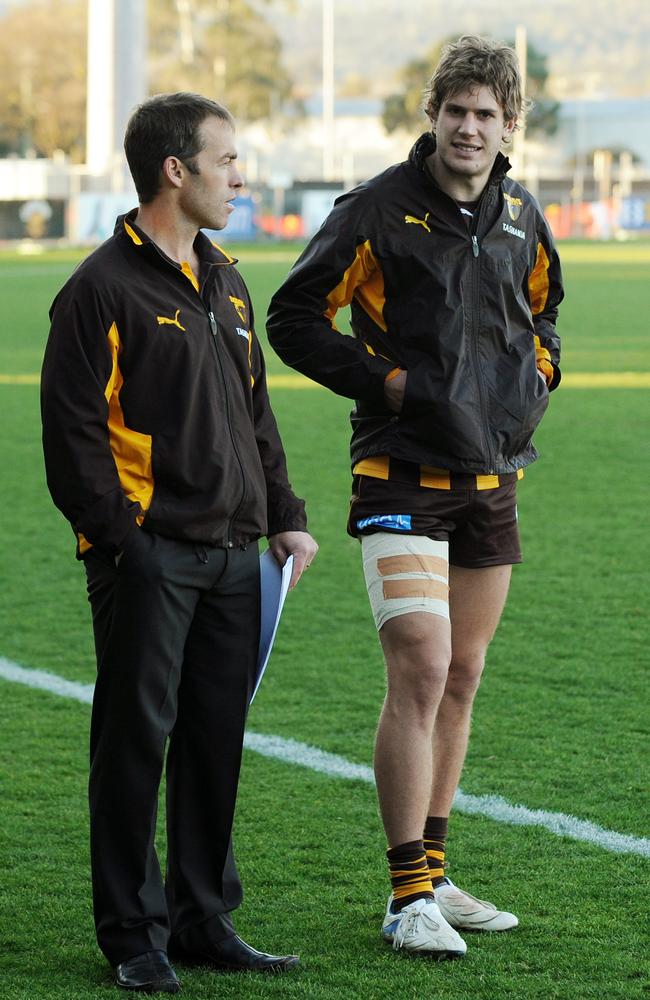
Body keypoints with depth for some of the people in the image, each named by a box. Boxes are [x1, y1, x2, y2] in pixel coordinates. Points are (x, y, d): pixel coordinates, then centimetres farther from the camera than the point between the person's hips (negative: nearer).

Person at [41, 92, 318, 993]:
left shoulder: (224, 282, 17)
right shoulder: (105, 287, -8)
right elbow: (73, 429, -11)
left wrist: (283, 516, 15)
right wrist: (119, 537, -16)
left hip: (231, 554, 7)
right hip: (149, 555, -7)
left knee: (217, 741, 10)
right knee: (137, 738, -2)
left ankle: (203, 920, 19)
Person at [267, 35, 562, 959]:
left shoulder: (521, 218, 8)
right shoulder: (380, 209, -9)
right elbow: (294, 317, -5)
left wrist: (536, 376, 7)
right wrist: (386, 381, -12)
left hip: (493, 477, 6)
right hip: (403, 476, -6)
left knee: (460, 679, 11)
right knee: (420, 672, -15)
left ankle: (432, 875, 22)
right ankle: (408, 897, -10)